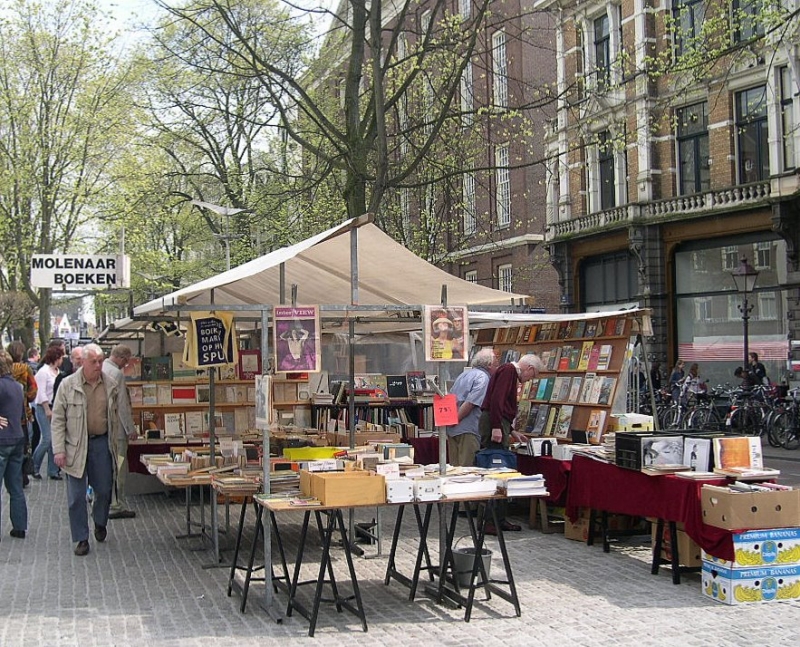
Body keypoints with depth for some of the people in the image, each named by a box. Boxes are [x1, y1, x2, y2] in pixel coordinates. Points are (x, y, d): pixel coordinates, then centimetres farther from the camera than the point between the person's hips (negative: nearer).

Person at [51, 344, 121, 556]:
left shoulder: (110, 385, 4)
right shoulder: (68, 385, -6)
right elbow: (58, 419, -5)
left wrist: (116, 443, 9)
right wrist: (59, 449, -10)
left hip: (102, 443, 2)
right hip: (76, 446, -2)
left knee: (104, 490, 9)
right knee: (76, 495, 1)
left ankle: (100, 522, 37)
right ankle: (81, 539, 12)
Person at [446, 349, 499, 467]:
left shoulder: (464, 375, 20)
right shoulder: (483, 378, -8)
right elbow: (470, 403, -18)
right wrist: (455, 420, -12)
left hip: (452, 430, 9)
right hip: (468, 430, -9)